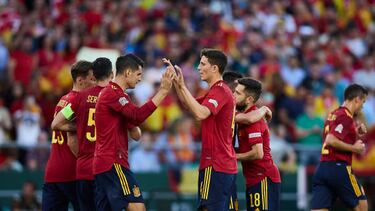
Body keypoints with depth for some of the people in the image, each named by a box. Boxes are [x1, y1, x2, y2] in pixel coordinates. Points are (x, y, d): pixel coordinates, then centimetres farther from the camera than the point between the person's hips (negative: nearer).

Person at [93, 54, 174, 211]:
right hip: (113, 163, -10)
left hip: (101, 164, 10)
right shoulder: (114, 94, -13)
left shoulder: (108, 92, 21)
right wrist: (163, 91, -22)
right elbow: (138, 115, -25)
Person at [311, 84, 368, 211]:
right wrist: (354, 148, -12)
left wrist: (355, 133, 19)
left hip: (323, 168, 8)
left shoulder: (334, 114, 19)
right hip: (339, 168, -8)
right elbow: (331, 141, -21)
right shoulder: (346, 117, -10)